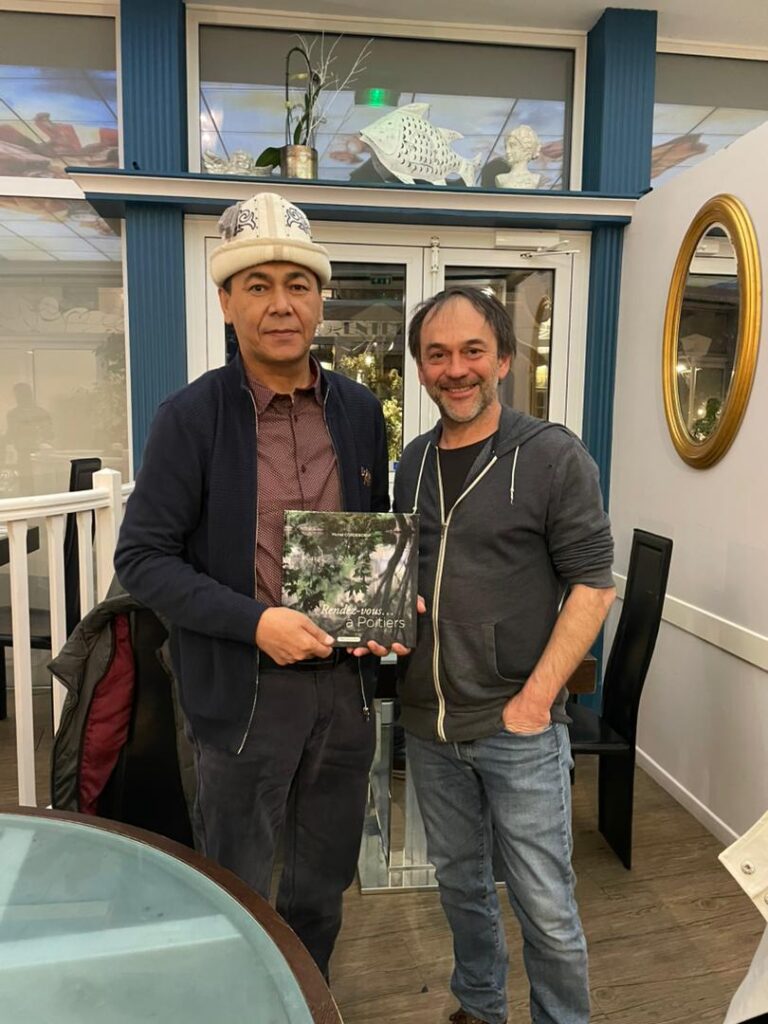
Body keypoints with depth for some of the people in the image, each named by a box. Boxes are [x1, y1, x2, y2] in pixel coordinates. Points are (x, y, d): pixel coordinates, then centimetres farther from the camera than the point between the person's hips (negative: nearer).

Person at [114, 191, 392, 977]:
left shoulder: (359, 410, 3)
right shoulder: (190, 417, -9)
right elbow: (142, 558, -12)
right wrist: (254, 621, -22)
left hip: (346, 682, 4)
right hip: (243, 689, -4)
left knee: (322, 885, 23)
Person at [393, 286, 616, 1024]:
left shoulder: (554, 457, -10)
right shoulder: (413, 462, 6)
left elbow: (593, 584, -11)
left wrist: (536, 697, -15)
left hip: (517, 725, -5)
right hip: (429, 721, 5)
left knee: (544, 905, 7)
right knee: (459, 882, 22)